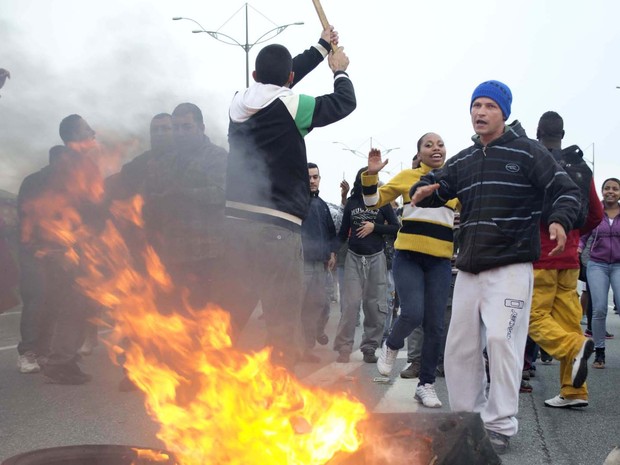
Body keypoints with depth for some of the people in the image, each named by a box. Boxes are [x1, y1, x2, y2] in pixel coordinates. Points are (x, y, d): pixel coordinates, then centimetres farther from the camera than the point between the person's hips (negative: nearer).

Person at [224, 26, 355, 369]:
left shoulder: (239, 103, 11)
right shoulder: (291, 105, -5)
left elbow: (274, 83, 29)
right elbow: (345, 102, 9)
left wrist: (321, 47, 39)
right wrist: (339, 70, 30)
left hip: (235, 222, 6)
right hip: (276, 227, -6)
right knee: (283, 327, -2)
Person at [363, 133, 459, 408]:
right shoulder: (408, 176, 5)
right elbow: (374, 201, 6)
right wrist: (371, 175, -10)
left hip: (441, 262, 2)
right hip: (408, 257, -2)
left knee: (435, 326, 2)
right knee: (412, 314, -18)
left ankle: (426, 384, 15)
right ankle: (392, 345, 16)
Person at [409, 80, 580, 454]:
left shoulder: (527, 152, -2)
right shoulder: (462, 162, 15)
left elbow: (567, 190, -5)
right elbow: (434, 188, 19)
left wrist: (560, 221, -27)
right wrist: (422, 191, -7)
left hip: (511, 266, -6)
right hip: (469, 269, 6)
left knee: (501, 338, -15)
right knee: (460, 346, 8)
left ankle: (500, 426, -4)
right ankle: (468, 418, 23)